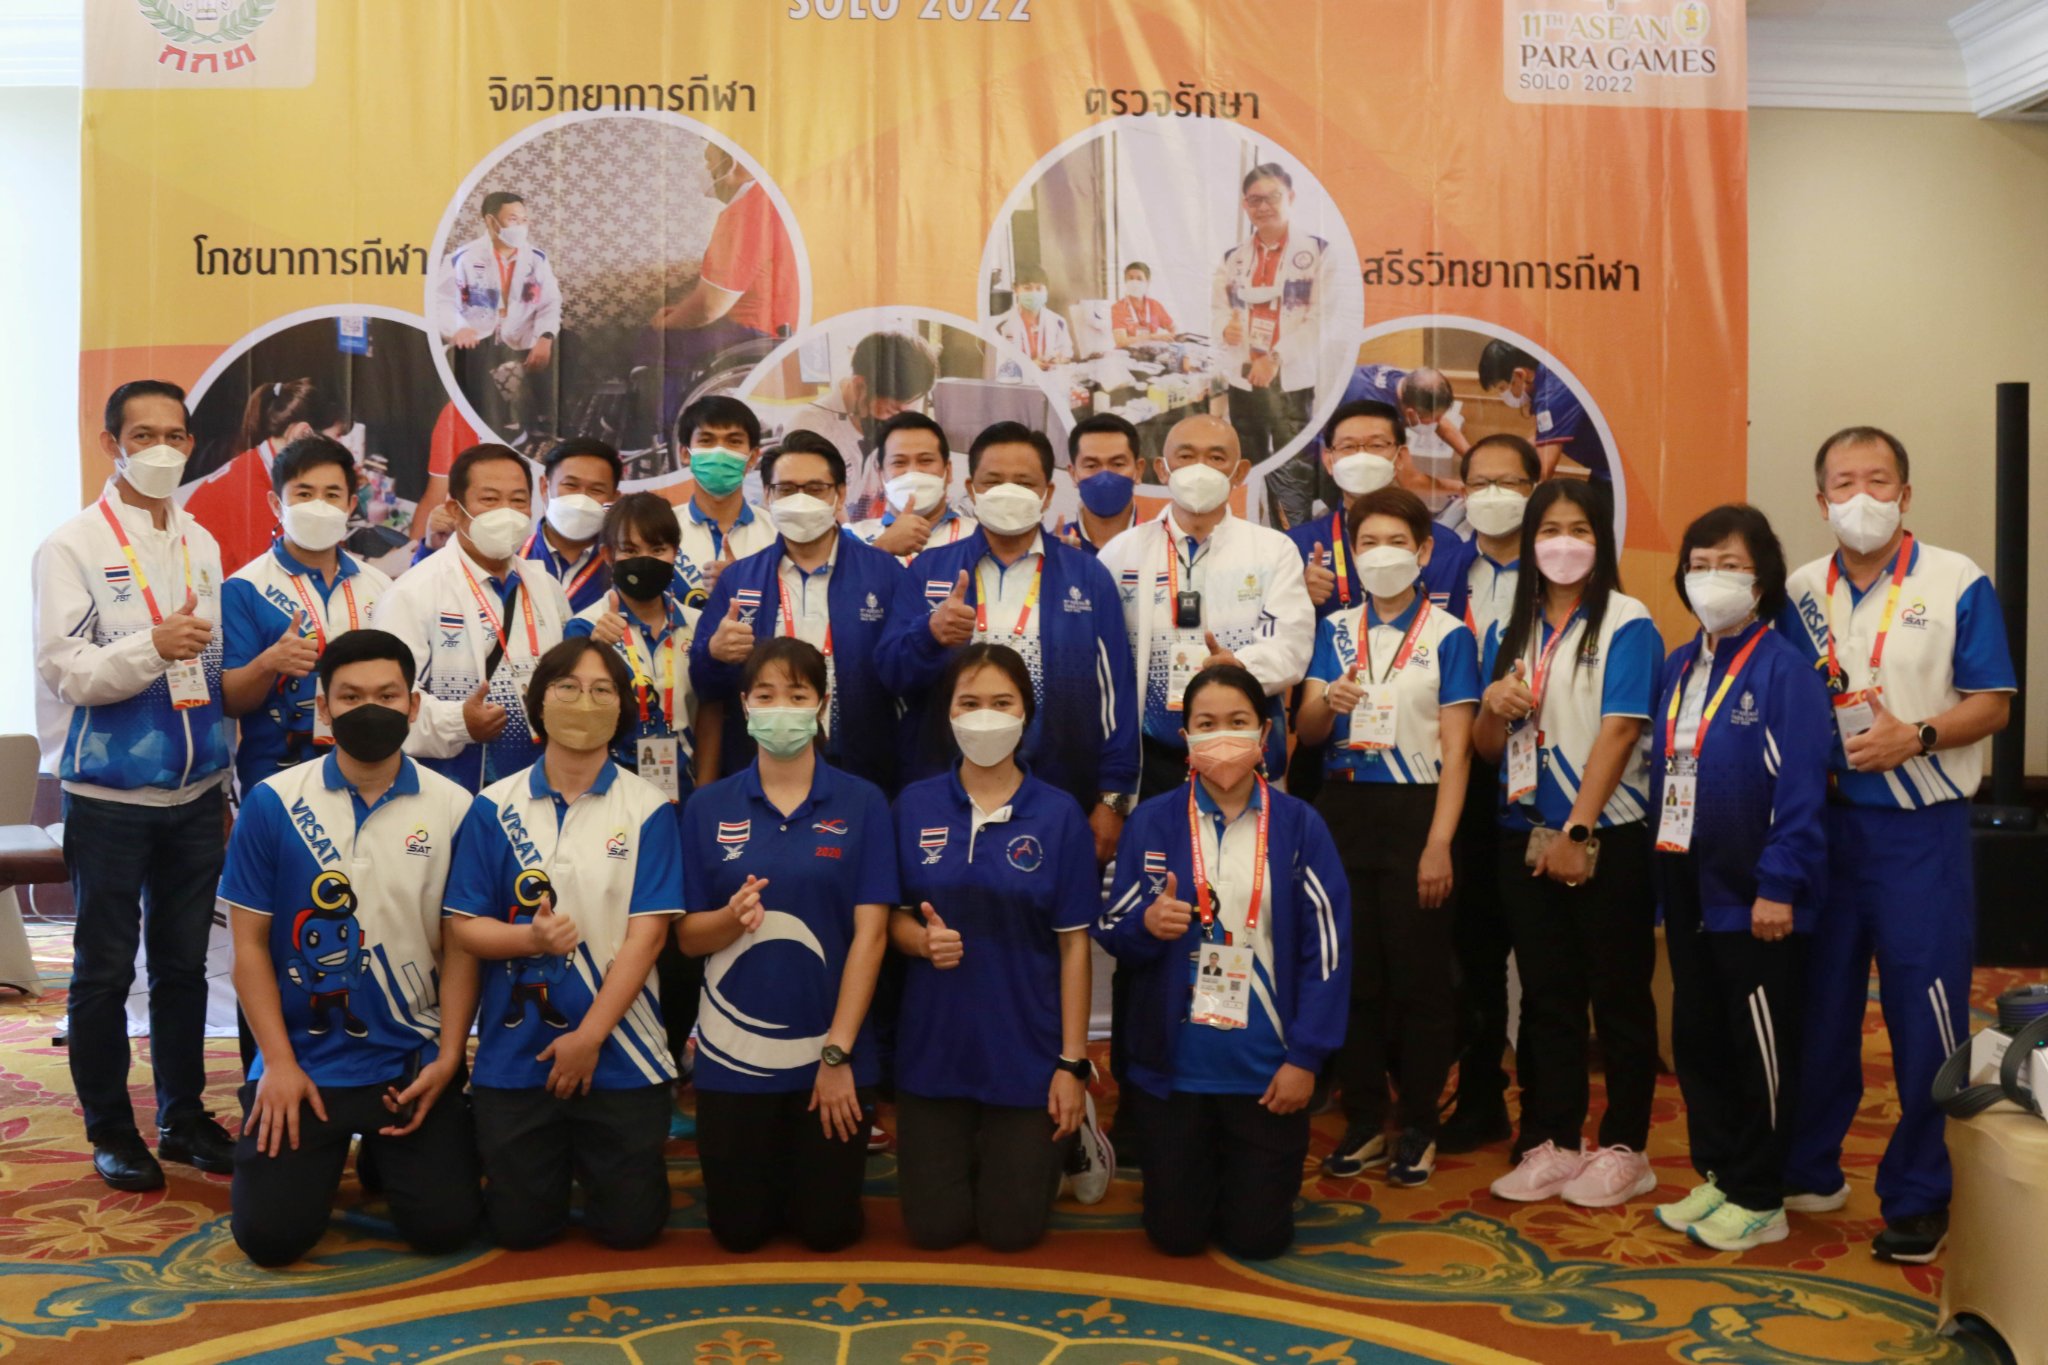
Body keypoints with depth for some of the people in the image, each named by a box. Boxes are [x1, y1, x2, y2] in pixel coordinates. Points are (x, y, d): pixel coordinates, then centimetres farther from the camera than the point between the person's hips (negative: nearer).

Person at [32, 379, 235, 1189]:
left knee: (183, 964, 13)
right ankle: (111, 1131, 18)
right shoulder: (73, 546, -6)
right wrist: (153, 647, -30)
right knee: (105, 970, 5)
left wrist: (223, 785, 13)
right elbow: (64, 669, -14)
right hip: (109, 796, -4)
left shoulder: (202, 546, 9)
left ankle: (184, 1117, 24)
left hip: (195, 795, 5)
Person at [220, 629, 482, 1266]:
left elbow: (460, 944, 1)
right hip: (304, 1061, 0)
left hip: (414, 1061, 1)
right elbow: (250, 943, -2)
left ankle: (387, 1151, 29)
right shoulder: (272, 803, -5)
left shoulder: (453, 808, -3)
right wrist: (278, 1064, -7)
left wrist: (448, 1058, -7)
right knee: (271, 1234, -5)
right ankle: (330, 1152, 29)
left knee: (445, 1225, -5)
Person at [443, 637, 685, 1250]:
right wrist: (532, 936, -22)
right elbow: (463, 925, -1)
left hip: (620, 1054, -1)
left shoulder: (648, 808, -5)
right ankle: (556, 1157, 39)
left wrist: (589, 1036, -14)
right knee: (519, 1226, 8)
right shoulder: (493, 808, 0)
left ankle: (591, 1156, 36)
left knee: (631, 1224, 5)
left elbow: (646, 933, -9)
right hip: (514, 1053, 1)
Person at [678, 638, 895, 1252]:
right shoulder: (708, 808, 0)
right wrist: (732, 917, -22)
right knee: (738, 1229, 9)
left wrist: (837, 1054, -13)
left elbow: (870, 934, -8)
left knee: (828, 1227, 6)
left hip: (831, 1048, -1)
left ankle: (810, 1171, 37)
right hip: (732, 1051, 1)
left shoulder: (862, 803, -5)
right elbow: (687, 937, 1)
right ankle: (769, 1171, 40)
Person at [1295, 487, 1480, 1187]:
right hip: (1344, 808, 4)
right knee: (1352, 972, 7)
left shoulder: (1448, 636, -3)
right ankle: (1364, 1121, 19)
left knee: (1419, 975, 3)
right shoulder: (1335, 630, 9)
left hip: (1415, 811, -4)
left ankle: (1417, 1127, 16)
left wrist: (1439, 845, -13)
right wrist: (1327, 703, -19)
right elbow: (1308, 731, 4)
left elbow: (1455, 750, -7)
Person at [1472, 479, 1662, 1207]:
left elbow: (1618, 732, -13)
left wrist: (1576, 831, -18)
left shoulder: (1627, 624, -5)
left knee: (1618, 996, 4)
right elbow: (1487, 748, 13)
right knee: (1546, 995, 10)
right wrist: (1493, 708, -10)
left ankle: (1623, 1147, 14)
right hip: (1526, 837, 5)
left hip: (1608, 838, -5)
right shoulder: (1509, 632, 11)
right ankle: (1549, 1143, 18)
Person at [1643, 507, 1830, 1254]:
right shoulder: (1677, 667, 9)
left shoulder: (1783, 668, -12)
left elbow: (1802, 785, -16)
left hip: (1755, 895, -7)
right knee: (1697, 1040, 15)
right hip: (1689, 887, 7)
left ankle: (1759, 1199, 17)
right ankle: (1716, 1174, 29)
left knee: (1762, 1050, 5)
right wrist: (1662, 874, 9)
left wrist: (1779, 884, -18)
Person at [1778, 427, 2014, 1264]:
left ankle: (1918, 1198, 13)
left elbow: (1992, 705, -4)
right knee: (1818, 1006, 11)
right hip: (1823, 822, 4)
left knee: (1925, 1016, -1)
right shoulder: (1800, 594, 8)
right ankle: (1809, 1171, 25)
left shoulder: (1957, 584, -2)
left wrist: (1915, 737, -20)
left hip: (1920, 828, -3)